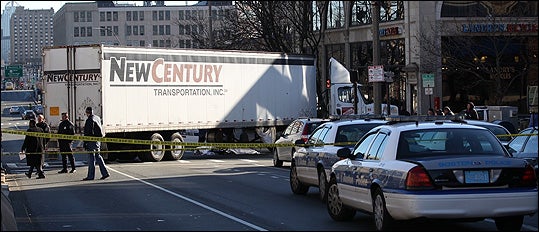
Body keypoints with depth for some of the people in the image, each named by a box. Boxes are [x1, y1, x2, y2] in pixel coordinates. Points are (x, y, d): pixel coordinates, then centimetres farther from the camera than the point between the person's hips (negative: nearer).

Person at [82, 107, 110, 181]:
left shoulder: (90, 120, -15)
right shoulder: (97, 118, 12)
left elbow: (88, 133, -17)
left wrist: (85, 144, -15)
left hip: (92, 141, -9)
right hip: (98, 140, 9)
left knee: (91, 157, -4)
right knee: (98, 156, 14)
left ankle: (90, 176, -1)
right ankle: (105, 173, 11)